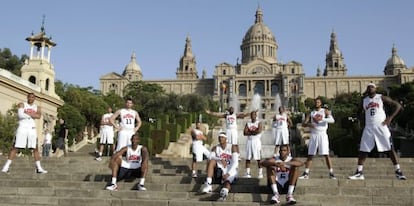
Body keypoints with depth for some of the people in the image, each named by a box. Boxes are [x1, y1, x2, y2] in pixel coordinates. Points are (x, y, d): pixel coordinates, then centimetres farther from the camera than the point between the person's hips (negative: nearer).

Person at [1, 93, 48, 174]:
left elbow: (39, 116, -7)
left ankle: (39, 168, 7)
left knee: (35, 148, 3)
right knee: (15, 147, -7)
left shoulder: (37, 107, 13)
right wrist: (32, 115, -7)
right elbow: (20, 115, -14)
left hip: (32, 128, 3)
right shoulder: (22, 104, 5)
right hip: (22, 127, -3)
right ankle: (6, 167, -4)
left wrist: (27, 113, -12)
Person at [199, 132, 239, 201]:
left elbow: (235, 162, -12)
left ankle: (224, 192, -73)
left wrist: (228, 173, -25)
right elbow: (211, 158, -11)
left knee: (227, 181, -36)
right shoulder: (215, 148, 8)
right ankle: (208, 184, -40)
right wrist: (220, 160, -30)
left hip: (230, 170, -3)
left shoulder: (232, 147, -2)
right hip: (220, 170, 3)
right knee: (211, 161, -26)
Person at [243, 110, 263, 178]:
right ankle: (247, 173, 9)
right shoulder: (247, 123, 11)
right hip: (249, 141, 4)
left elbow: (259, 131, -16)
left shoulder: (259, 123, 2)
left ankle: (260, 173, 2)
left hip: (257, 141, -4)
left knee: (258, 158, -4)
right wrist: (254, 132, -10)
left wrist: (250, 132, -7)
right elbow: (245, 133, -2)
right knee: (248, 158, 3)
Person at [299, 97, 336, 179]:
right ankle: (306, 173, 9)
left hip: (322, 135, -3)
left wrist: (322, 119, -25)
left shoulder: (325, 111, 3)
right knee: (310, 155, 4)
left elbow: (332, 120, -13)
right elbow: (304, 123, 6)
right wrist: (308, 124, -16)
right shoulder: (311, 113, 12)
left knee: (326, 154, -7)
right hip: (313, 135, 3)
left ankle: (331, 173, -1)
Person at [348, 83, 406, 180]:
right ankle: (359, 173, 6)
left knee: (390, 149, -4)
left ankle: (398, 172, 4)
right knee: (363, 150, 0)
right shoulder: (364, 101, 12)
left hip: (381, 126, -3)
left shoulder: (381, 98, 1)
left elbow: (398, 105, 0)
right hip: (369, 128, 4)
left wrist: (390, 118, -9)